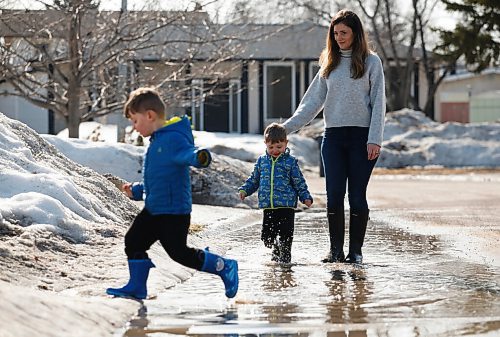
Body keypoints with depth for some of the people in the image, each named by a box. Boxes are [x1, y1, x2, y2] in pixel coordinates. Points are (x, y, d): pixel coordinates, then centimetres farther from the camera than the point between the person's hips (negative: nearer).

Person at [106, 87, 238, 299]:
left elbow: (187, 153, -36)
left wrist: (200, 157, -58)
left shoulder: (173, 139, -17)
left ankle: (224, 267, 8)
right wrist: (137, 190, 23)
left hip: (174, 211, -10)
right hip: (153, 210, 10)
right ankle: (137, 287, 17)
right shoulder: (156, 141, 17)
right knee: (134, 241, 9)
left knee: (179, 252, -7)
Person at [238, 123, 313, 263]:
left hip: (286, 205, -3)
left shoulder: (290, 161, 1)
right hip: (268, 207, 3)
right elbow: (254, 179, 19)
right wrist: (244, 190, 5)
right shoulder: (262, 161, 10)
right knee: (266, 235, 4)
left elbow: (299, 182, 3)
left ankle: (285, 256, 14)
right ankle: (276, 250, 31)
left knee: (285, 234, -3)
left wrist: (305, 197, -7)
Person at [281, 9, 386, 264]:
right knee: (334, 195, 0)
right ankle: (335, 249, 6)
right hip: (333, 136, 3)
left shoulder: (370, 62, 3)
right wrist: (288, 127, 0)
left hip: (361, 137, -3)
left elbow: (378, 102, -2)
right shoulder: (329, 64, 13)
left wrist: (374, 140, -11)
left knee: (357, 196, -1)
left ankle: (355, 250, 5)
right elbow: (313, 101, 11)